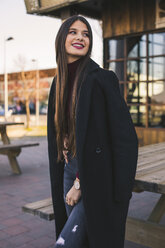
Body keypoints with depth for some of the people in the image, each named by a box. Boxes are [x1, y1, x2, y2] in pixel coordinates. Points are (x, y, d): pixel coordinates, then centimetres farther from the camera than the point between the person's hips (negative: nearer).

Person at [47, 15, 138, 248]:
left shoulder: (102, 78, -13)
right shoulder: (59, 83, 7)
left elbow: (125, 138, -17)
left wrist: (81, 183, -15)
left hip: (96, 177, -6)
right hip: (69, 172, 7)